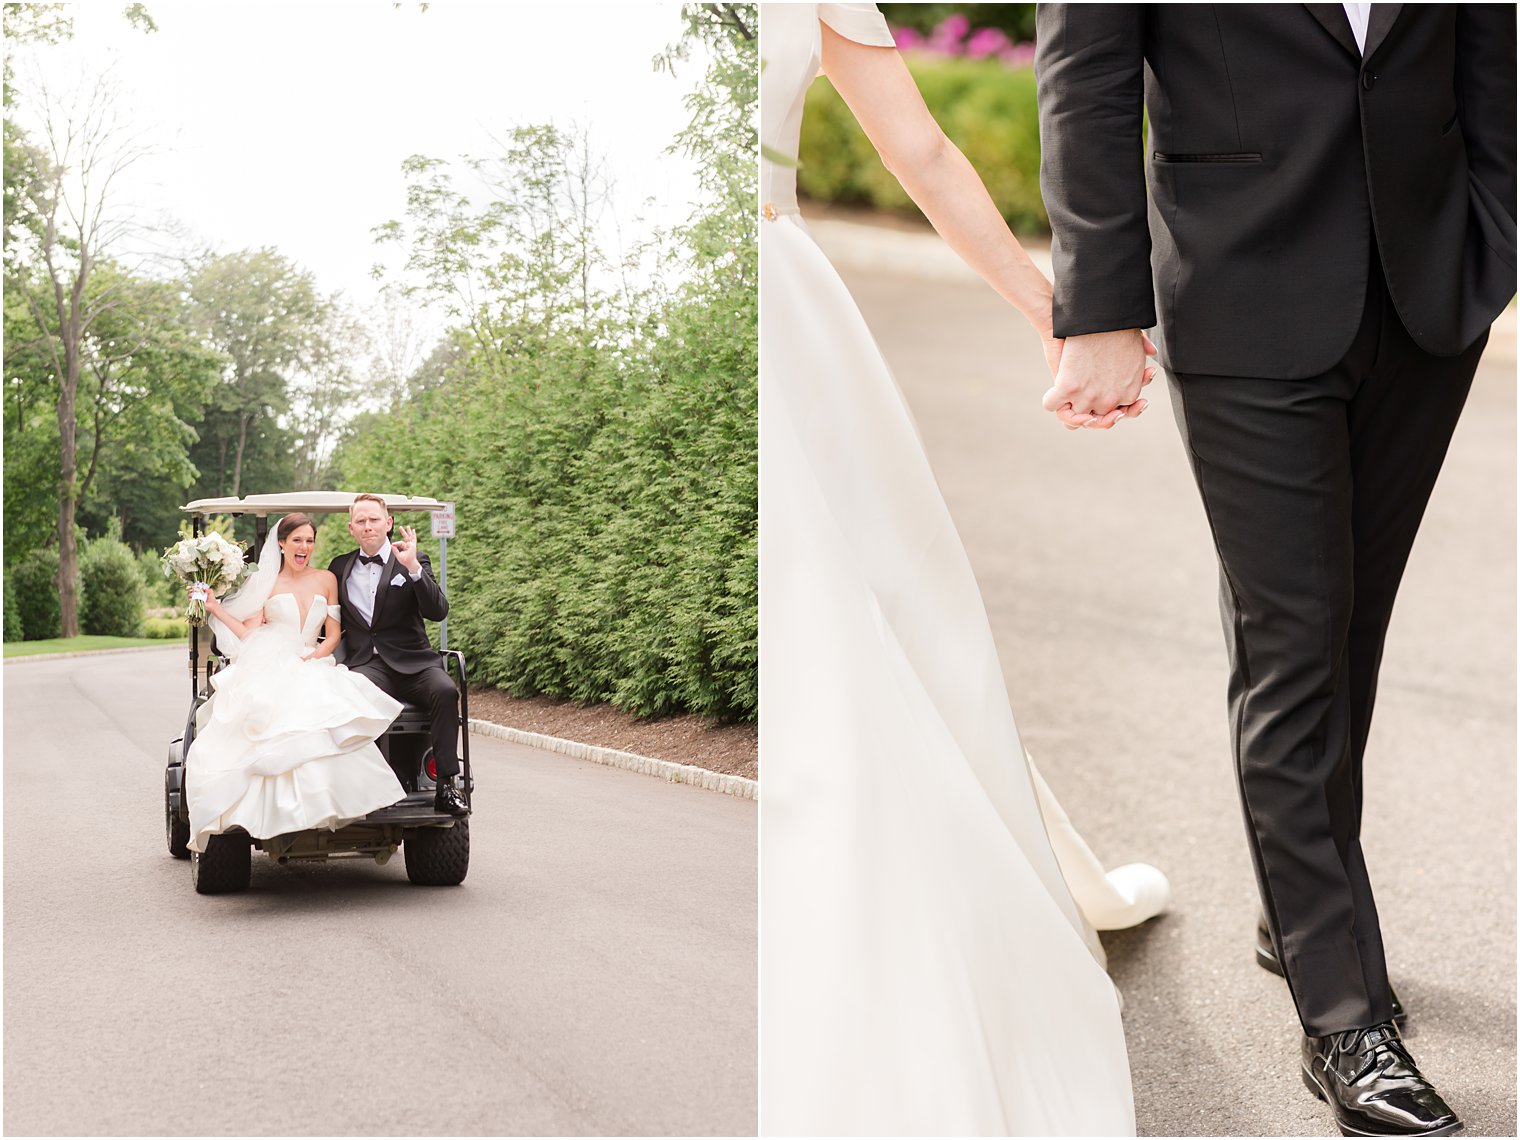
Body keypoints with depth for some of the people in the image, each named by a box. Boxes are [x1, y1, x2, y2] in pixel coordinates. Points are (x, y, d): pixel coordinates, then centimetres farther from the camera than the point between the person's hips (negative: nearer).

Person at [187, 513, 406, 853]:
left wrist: (317, 654, -5)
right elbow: (249, 634, 9)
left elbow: (333, 634, 15)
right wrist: (215, 608, 4)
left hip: (309, 668, 2)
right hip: (266, 669, -2)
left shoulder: (325, 580, 18)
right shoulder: (266, 583, 16)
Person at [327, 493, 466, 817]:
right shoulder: (339, 568, 18)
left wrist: (413, 568, -17)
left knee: (445, 691, -32)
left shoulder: (414, 561, 8)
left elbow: (438, 611, -6)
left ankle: (446, 785, -29)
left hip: (411, 662, -1)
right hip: (365, 664, 1)